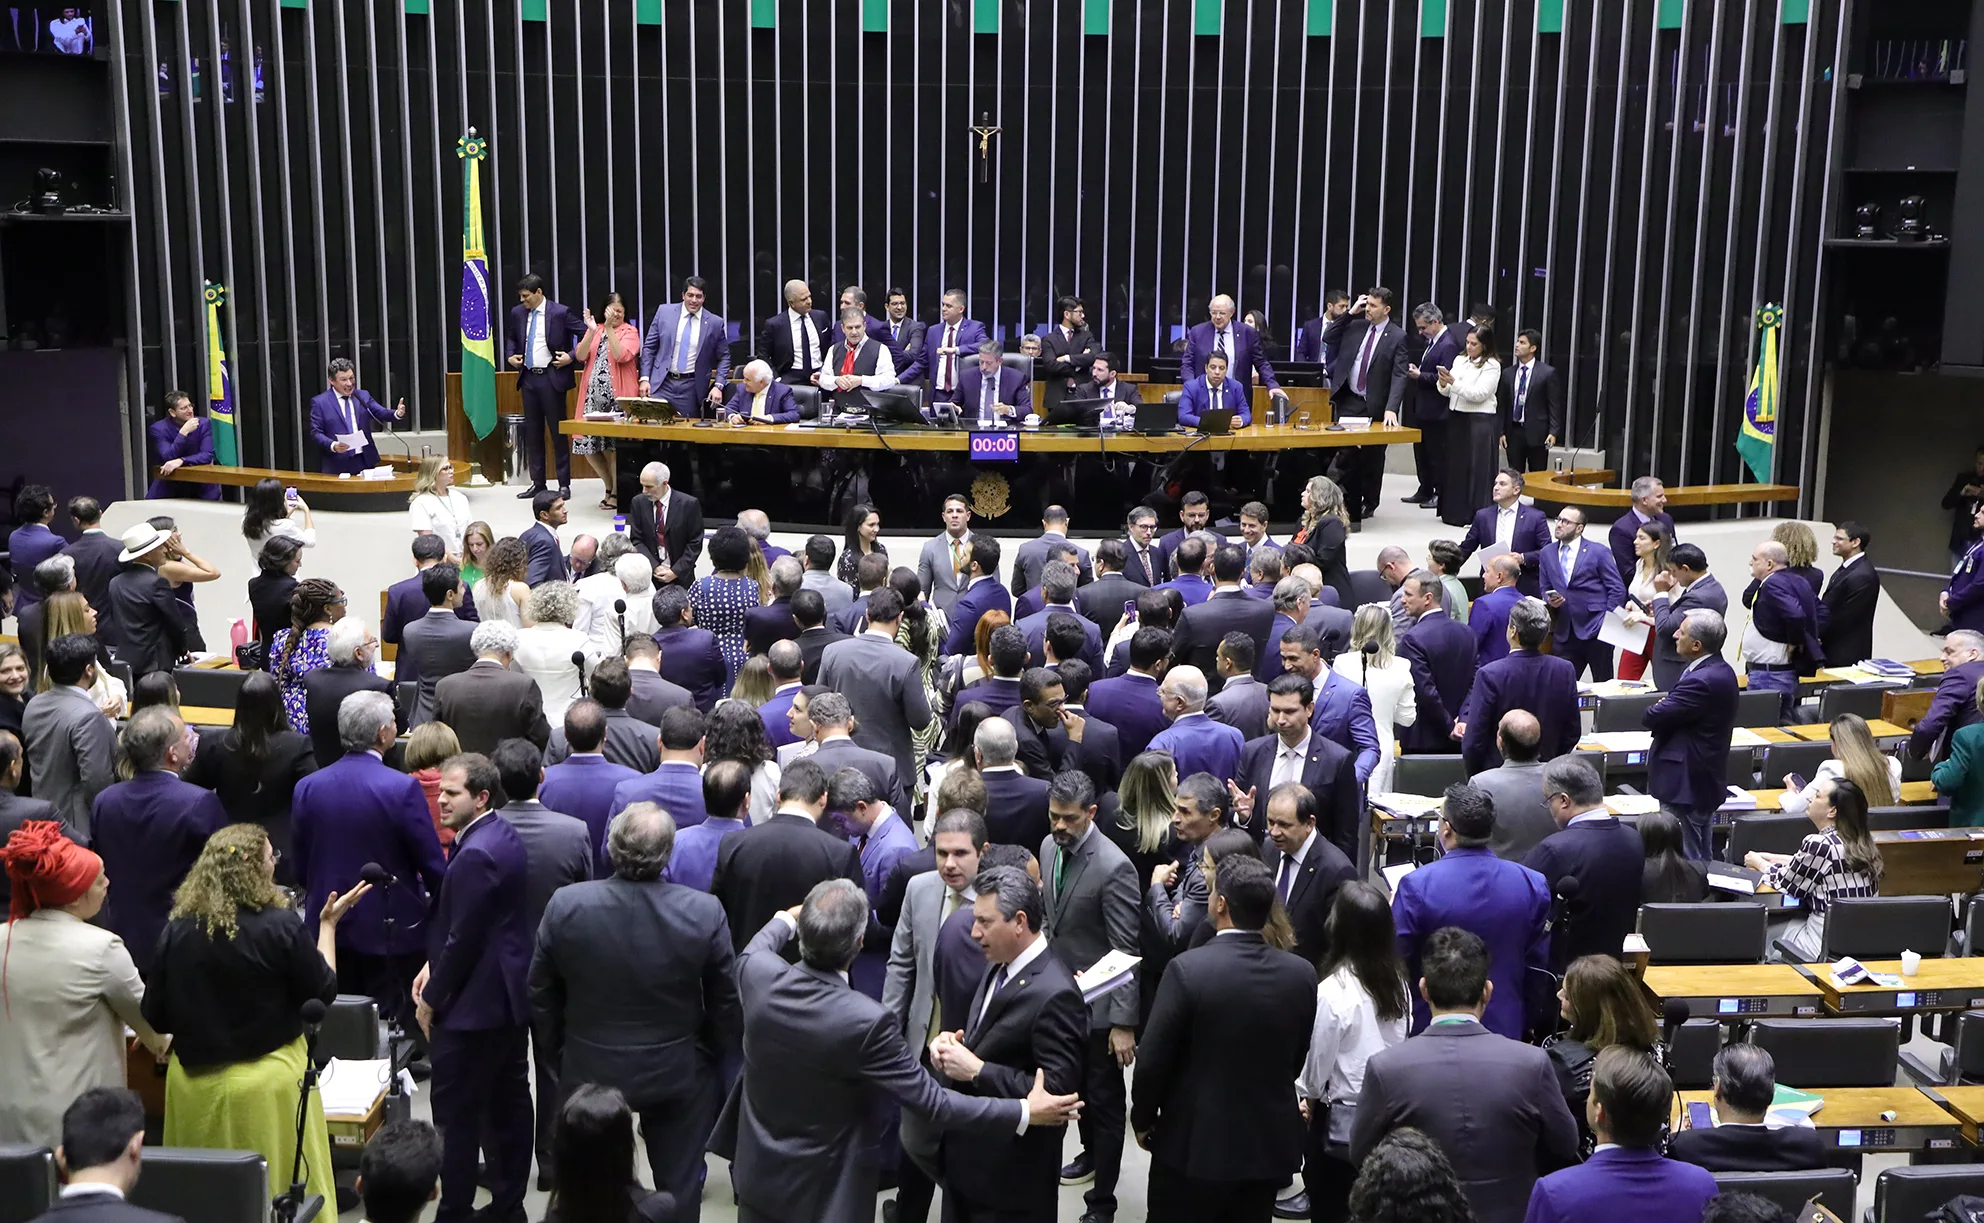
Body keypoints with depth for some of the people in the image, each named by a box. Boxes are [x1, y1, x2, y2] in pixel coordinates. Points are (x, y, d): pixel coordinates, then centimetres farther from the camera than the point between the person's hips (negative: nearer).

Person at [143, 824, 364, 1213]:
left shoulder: (178, 929, -6)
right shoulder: (280, 927, -16)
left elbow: (155, 1017, 2)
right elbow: (323, 994, -4)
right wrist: (328, 925, 5)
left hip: (194, 1085, 4)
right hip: (267, 1084, -4)